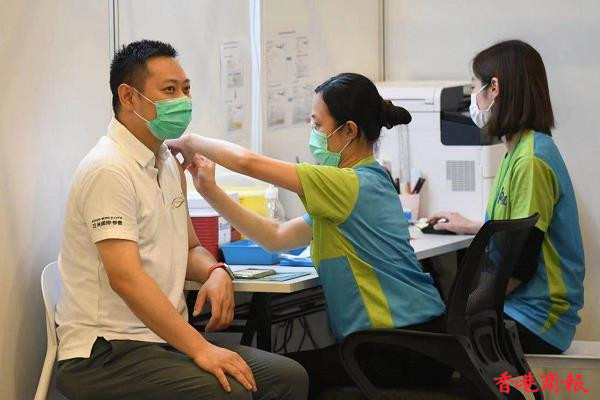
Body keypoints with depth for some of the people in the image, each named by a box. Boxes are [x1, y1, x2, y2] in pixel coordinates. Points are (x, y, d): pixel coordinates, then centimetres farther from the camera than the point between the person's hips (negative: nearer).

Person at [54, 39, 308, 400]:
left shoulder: (169, 164, 15)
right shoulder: (109, 170, -15)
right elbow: (125, 276, -23)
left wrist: (216, 272, 0)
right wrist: (200, 349, -27)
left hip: (166, 340, 9)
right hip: (107, 352, -9)